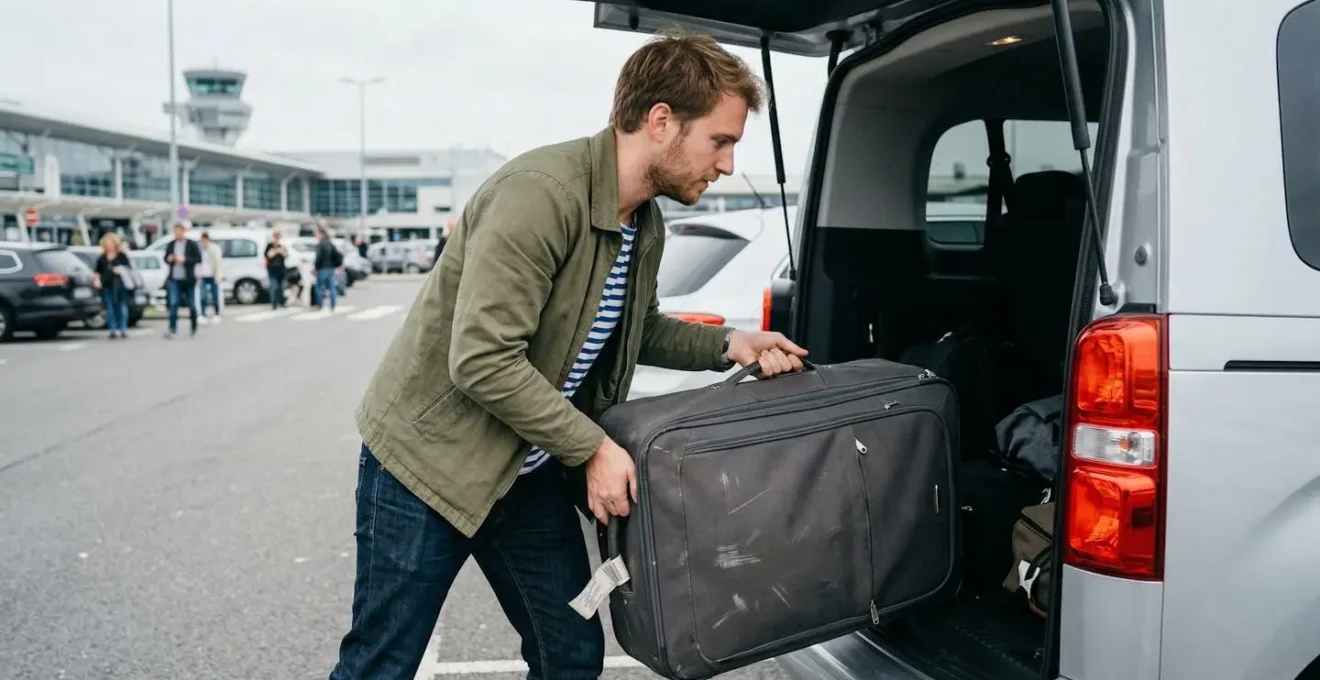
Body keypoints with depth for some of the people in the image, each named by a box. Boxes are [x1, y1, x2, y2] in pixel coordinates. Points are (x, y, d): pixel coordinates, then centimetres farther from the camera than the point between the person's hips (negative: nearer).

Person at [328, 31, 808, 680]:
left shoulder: (647, 225, 2)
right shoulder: (539, 193, -26)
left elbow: (634, 331, 18)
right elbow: (482, 362, -28)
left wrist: (725, 345, 2)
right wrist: (593, 447, -21)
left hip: (533, 471, 8)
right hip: (429, 457, -7)